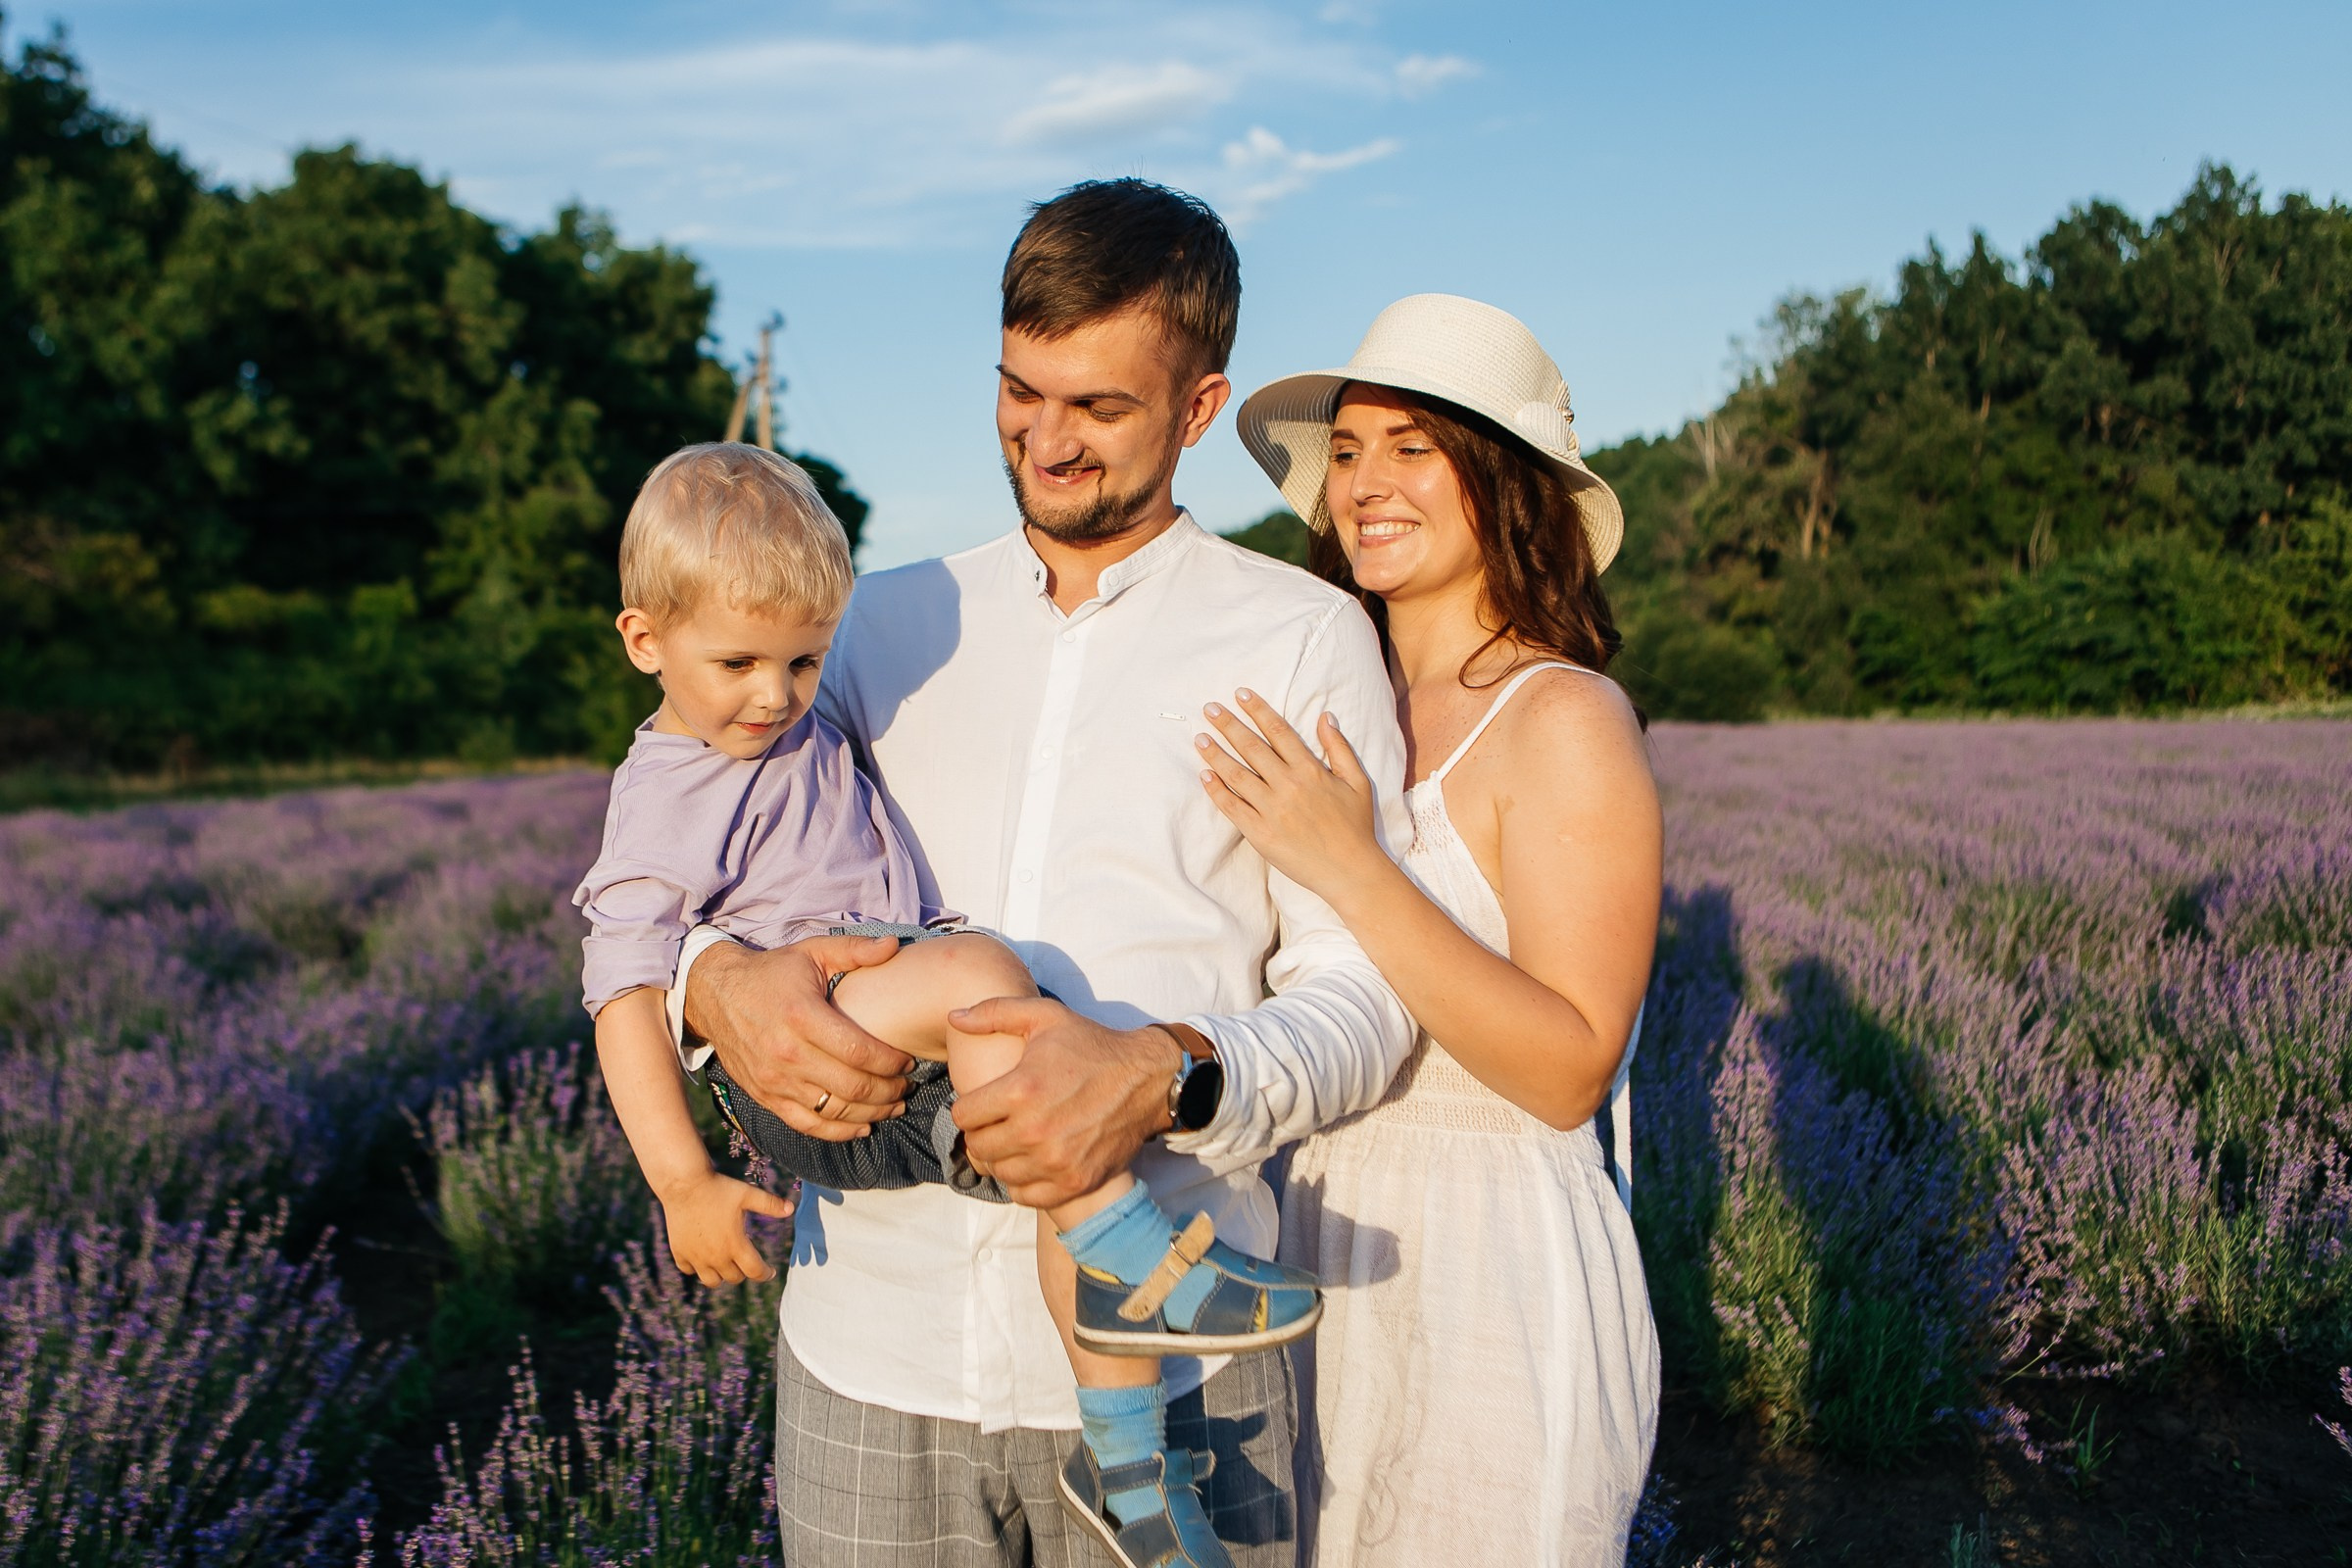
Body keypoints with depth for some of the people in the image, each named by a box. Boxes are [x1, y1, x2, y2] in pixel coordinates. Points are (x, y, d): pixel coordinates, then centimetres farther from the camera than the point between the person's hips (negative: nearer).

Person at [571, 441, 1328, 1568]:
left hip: (915, 1065, 8)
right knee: (978, 972, -33)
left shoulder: (798, 731, 15)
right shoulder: (664, 804, -8)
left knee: (1075, 1164, -12)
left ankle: (1133, 1461, 1)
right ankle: (1128, 1256, -27)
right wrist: (683, 1183, -19)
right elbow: (626, 994, -14)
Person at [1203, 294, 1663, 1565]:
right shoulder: (1341, 706, 5)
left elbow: (1572, 1068, -19)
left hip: (1496, 1278, -6)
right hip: (1320, 1243, 6)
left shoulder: (1564, 720, -14)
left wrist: (1349, 867, -25)